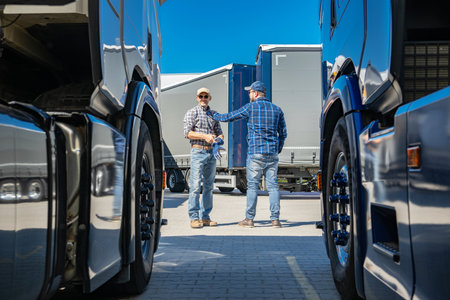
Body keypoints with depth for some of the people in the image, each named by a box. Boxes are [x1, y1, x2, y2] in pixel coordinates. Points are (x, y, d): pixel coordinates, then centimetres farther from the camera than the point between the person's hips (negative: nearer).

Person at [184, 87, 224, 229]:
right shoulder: (192, 113, 2)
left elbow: (219, 132, 18)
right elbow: (187, 133, -7)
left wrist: (218, 139, -5)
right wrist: (204, 136, -17)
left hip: (211, 152, 5)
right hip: (198, 151, -5)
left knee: (209, 185, 6)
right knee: (195, 185, -9)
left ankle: (205, 217, 13)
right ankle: (194, 218, -5)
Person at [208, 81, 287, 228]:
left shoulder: (250, 107, -2)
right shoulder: (277, 109, 11)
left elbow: (228, 117, 7)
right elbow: (283, 133, 13)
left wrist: (214, 115, 25)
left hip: (255, 153, -4)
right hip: (272, 154, 4)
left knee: (252, 186, 1)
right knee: (273, 185, 4)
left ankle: (249, 219, 5)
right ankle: (275, 219, 2)